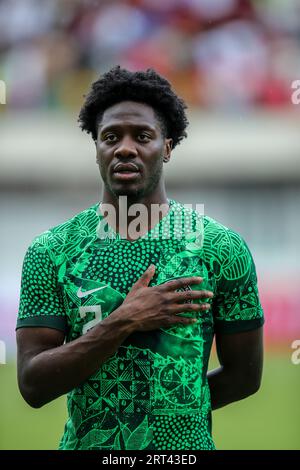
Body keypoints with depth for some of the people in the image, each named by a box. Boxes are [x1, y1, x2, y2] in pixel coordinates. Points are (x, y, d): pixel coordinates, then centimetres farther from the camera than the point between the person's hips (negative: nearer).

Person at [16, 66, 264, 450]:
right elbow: (33, 385, -12)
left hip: (185, 447, 0)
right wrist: (123, 322, -22)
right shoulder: (50, 251, -5)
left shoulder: (221, 246, -6)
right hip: (84, 444, 1)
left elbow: (244, 375, 1)